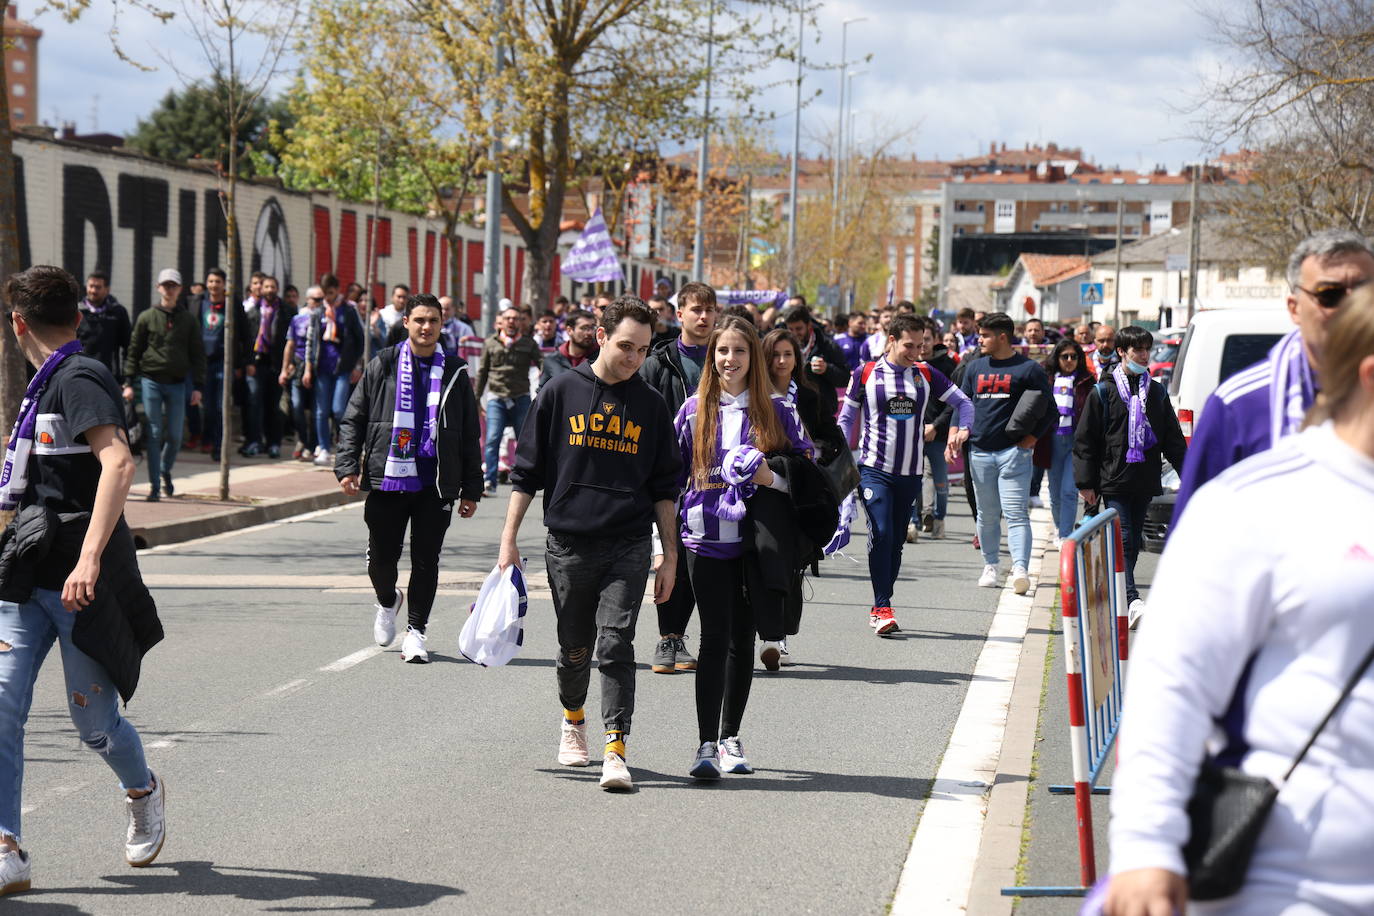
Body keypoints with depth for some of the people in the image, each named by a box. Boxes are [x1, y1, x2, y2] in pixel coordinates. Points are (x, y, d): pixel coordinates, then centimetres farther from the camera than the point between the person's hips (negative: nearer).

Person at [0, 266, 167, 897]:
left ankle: (143, 793, 34)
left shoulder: (78, 379, -14)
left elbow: (118, 462, -29)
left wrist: (89, 558, -35)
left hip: (80, 581, -8)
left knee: (95, 723, 3)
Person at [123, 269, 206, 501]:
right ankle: (154, 484, 0)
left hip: (177, 384, 1)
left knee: (175, 435, 4)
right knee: (154, 434, -4)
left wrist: (198, 386, 1)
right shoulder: (147, 318, 3)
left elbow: (197, 354, 8)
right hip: (151, 381, -1)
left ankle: (165, 471, 30)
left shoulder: (188, 319, 7)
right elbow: (133, 351, 5)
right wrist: (129, 382, -2)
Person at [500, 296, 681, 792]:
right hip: (568, 545, 0)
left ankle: (615, 750, -13)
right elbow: (527, 470, 6)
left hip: (629, 548, 0)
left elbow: (663, 486, 12)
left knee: (616, 645, -12)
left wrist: (670, 554, 8)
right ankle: (573, 719, 39)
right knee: (574, 649, 12)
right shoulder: (561, 392, 2)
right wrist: (510, 538, 2)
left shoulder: (650, 405, 6)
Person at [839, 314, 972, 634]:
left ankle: (880, 608, 16)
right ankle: (882, 607, -15)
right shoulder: (865, 374, 0)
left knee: (897, 540, 7)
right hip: (873, 469, -3)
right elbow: (846, 418, 7)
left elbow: (964, 403, 13)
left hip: (911, 472, 3)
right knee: (881, 533, -17)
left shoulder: (926, 375, 6)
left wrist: (962, 429, -8)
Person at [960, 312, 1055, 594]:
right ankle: (990, 566, 21)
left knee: (1015, 513, -13)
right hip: (980, 451, 5)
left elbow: (1049, 410, 2)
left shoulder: (1029, 369, 0)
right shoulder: (975, 367, 14)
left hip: (1013, 451, -5)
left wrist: (1032, 438, -8)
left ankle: (1020, 568, -22)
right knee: (987, 514, 10)